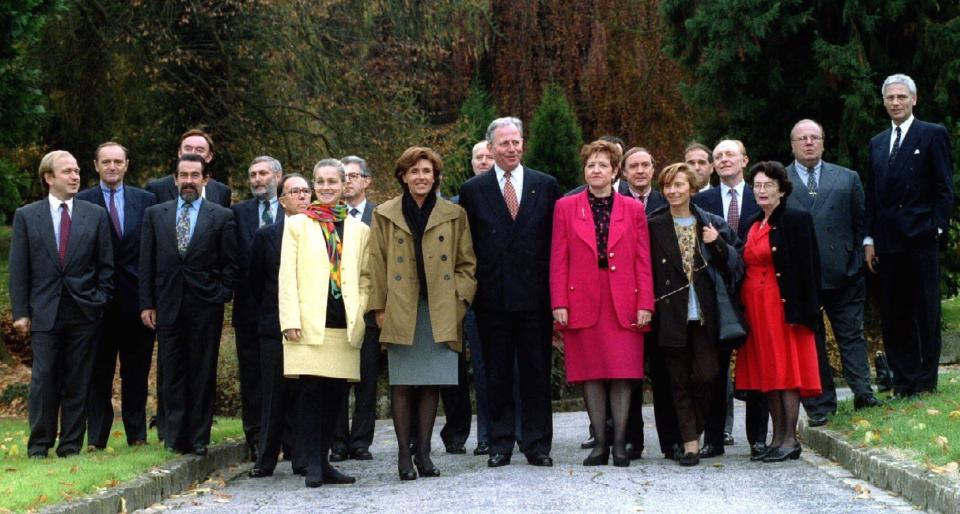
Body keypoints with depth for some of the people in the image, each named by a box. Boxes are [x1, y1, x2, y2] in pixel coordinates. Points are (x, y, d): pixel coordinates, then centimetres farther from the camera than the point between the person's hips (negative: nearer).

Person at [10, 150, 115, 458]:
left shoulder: (96, 216, 7)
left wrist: (100, 303, 0)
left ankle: (71, 445, 12)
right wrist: (20, 312, -2)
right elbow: (18, 269, 3)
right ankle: (39, 446, 9)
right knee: (43, 380, -2)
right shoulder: (26, 216, 5)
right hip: (44, 312, -1)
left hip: (84, 312, 1)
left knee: (78, 382, 4)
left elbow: (106, 265, 9)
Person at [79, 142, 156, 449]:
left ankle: (137, 434, 16)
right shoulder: (82, 202, 2)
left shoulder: (146, 200, 8)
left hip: (136, 297, 2)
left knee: (136, 370, 8)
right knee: (98, 371, 4)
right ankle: (96, 437, 9)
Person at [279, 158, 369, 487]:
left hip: (345, 325, 3)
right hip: (310, 324, -3)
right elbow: (286, 276, 3)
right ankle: (313, 466, -6)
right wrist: (290, 320, -7)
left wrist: (360, 318, 2)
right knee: (312, 392, -10)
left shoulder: (359, 230, 15)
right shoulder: (297, 225, 10)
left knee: (335, 395, 3)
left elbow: (365, 281, 15)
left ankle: (322, 462, 12)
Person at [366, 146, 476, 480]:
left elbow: (467, 264, 10)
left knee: (432, 383, 2)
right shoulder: (385, 215, 8)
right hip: (400, 311, -1)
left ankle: (423, 453, 10)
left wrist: (459, 300, -1)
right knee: (401, 384, -3)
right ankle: (404, 455, 3)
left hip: (440, 312, 1)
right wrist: (379, 307, 0)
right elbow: (376, 265, 7)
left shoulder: (454, 215, 9)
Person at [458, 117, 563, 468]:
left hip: (535, 294, 0)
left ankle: (537, 444, 11)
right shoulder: (472, 190, 4)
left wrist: (556, 288, 0)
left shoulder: (546, 186, 6)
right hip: (492, 295, 0)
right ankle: (500, 443, 13)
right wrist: (472, 288, -2)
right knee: (497, 373, 6)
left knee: (536, 371, 4)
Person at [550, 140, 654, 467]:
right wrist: (559, 304, -4)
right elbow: (558, 261, 4)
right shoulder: (565, 207, 8)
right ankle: (599, 443, 10)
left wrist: (645, 304, -2)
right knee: (591, 375, 2)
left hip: (624, 304, 0)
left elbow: (643, 262, 6)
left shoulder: (633, 209, 10)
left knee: (623, 374, -2)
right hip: (583, 304, 0)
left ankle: (620, 443, 5)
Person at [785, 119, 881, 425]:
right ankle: (820, 406, 9)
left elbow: (861, 223, 11)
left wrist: (857, 261, 4)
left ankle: (863, 394, 0)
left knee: (852, 335, 0)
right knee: (809, 342, 4)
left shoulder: (847, 178, 10)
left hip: (842, 274, 1)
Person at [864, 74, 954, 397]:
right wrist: (869, 239, 9)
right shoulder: (877, 143, 18)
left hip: (920, 238, -5)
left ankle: (926, 382, 4)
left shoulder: (933, 135, 2)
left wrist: (937, 229, -10)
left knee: (925, 313, -1)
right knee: (892, 316, 5)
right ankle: (904, 382, 11)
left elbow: (944, 188, -2)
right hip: (887, 242, 5)